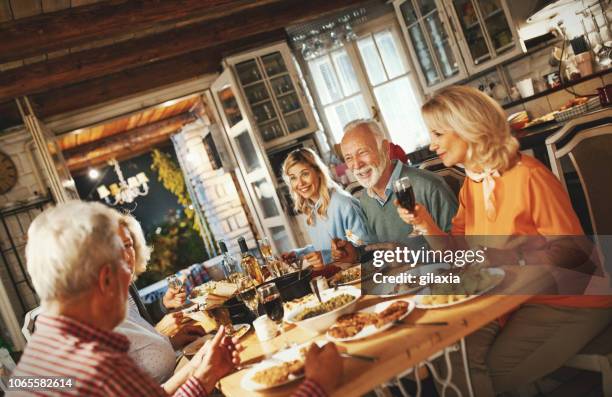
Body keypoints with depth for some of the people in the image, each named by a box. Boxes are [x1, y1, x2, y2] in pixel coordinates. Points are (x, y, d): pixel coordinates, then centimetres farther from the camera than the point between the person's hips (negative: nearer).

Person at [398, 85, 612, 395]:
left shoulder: (527, 177, -20)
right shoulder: (471, 185, 5)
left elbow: (571, 250, -17)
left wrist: (510, 264, -25)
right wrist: (426, 224, -9)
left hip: (567, 301, -7)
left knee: (493, 372, -15)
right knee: (455, 357, -9)